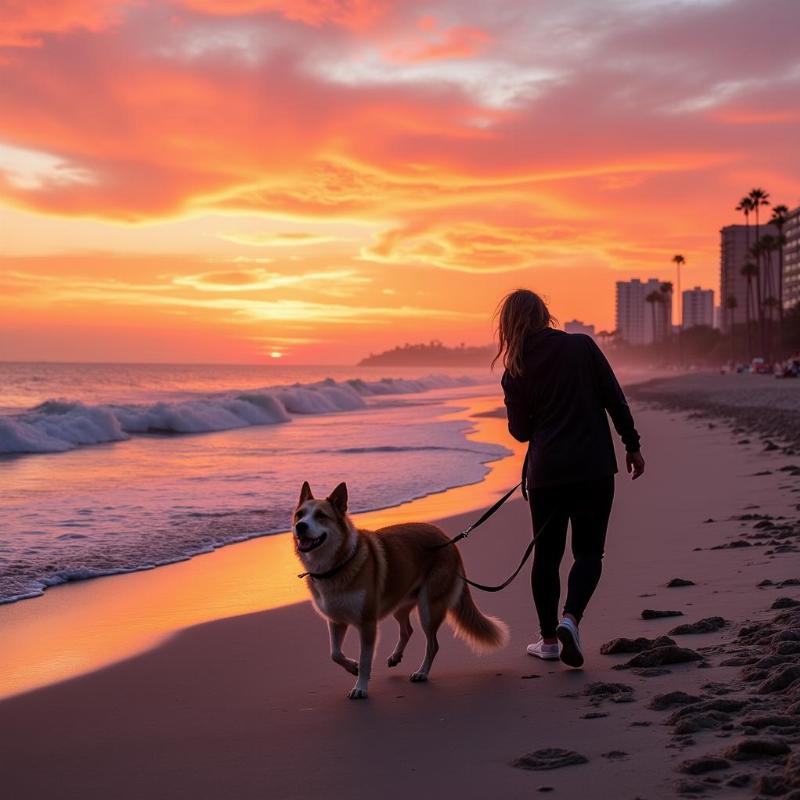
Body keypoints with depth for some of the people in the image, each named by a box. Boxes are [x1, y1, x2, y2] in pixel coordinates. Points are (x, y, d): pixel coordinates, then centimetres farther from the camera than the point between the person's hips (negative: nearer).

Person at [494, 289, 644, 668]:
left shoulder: (516, 371, -2)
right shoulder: (582, 346, -4)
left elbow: (519, 431, 5)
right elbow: (615, 400, -4)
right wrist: (632, 445, 5)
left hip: (545, 472, 1)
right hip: (594, 468, -1)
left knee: (547, 553, 13)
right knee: (589, 551, 9)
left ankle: (549, 638, 19)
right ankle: (570, 617, -14)